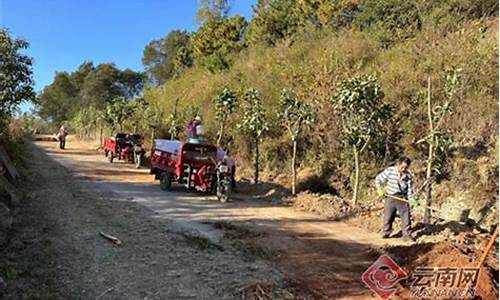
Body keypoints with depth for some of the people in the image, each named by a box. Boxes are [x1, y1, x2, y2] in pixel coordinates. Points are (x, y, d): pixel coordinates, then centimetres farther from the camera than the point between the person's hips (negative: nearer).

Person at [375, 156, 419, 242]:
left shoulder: (408, 176, -4)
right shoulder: (390, 171, -10)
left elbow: (410, 190, -2)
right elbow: (378, 179, -1)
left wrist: (414, 199, -15)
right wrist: (379, 189, -11)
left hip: (402, 198, 1)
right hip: (390, 197, -1)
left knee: (406, 216, -2)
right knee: (388, 216, 7)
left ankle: (407, 234, 9)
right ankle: (386, 233, 24)